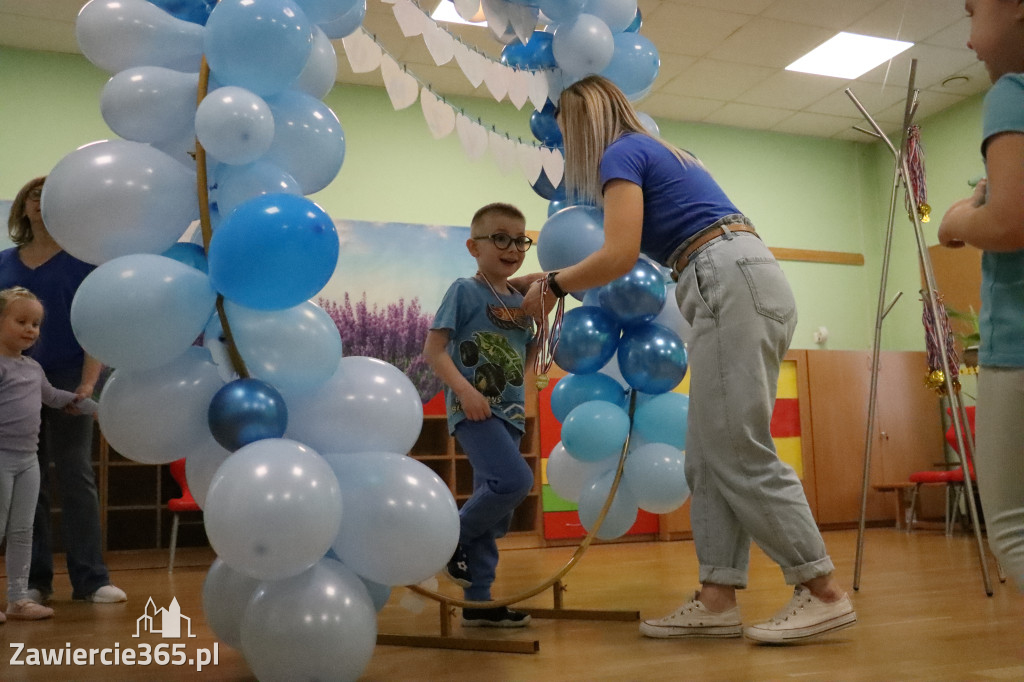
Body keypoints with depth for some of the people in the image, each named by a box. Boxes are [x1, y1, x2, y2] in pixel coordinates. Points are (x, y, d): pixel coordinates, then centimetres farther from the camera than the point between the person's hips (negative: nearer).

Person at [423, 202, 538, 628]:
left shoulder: (520, 302, 15)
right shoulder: (464, 290, -4)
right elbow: (433, 349, -9)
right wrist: (465, 389, -23)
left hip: (509, 414, 7)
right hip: (474, 410, -7)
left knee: (496, 506, 8)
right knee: (515, 480, -25)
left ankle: (478, 602, 18)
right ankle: (454, 538, 0)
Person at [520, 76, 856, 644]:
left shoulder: (621, 153, 0)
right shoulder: (658, 152, 28)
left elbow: (619, 256, -12)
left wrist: (552, 285, 3)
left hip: (732, 285, -10)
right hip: (754, 283, 10)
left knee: (738, 454, -8)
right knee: (710, 454, 7)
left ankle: (824, 593, -1)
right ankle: (717, 601, 8)